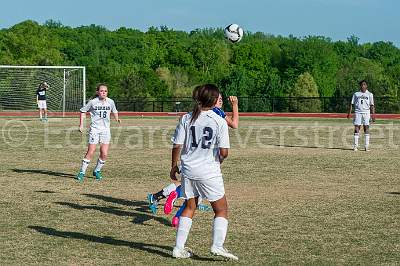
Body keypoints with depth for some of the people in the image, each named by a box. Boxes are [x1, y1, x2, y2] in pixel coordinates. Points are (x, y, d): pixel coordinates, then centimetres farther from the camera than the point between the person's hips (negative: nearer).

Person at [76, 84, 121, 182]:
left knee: (104, 154, -4)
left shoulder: (110, 102, 3)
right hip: (94, 129, -3)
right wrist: (81, 125, 2)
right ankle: (82, 172, 2)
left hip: (105, 129, 3)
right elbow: (83, 111, 7)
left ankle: (97, 171, 18)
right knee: (90, 152, -8)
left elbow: (114, 111, 21)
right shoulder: (92, 102, -5)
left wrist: (117, 119, 1)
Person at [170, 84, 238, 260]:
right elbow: (224, 152, -11)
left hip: (188, 170, 4)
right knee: (221, 210, 11)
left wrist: (174, 166, 12)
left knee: (189, 208, 18)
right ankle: (217, 245, -3)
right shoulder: (219, 121, -10)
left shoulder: (186, 119, -1)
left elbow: (177, 146, -1)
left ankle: (179, 248, 16)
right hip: (209, 172, -4)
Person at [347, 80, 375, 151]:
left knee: (366, 127, -4)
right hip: (358, 112, 1)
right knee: (356, 128, -5)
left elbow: (372, 105, 8)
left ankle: (366, 146, -3)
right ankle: (355, 145, -5)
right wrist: (349, 112, 1)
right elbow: (352, 103, 12)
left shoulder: (369, 94, 11)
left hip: (366, 112, -1)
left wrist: (373, 114, -1)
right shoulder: (356, 94, 14)